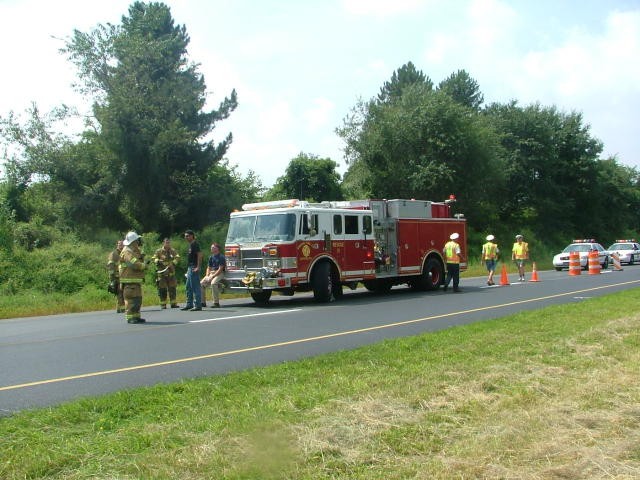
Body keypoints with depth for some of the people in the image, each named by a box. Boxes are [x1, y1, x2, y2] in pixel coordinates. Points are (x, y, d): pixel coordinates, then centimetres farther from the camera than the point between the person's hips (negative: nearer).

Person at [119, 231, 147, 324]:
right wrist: (144, 265, -9)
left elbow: (140, 261, 20)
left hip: (136, 279, 10)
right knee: (131, 299, -9)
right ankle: (130, 317, -6)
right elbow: (135, 264, -25)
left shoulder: (135, 251, 18)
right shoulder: (127, 252, -15)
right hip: (129, 280, -10)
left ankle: (136, 316, 19)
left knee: (138, 298, 12)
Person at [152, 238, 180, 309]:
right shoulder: (159, 251, 2)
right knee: (162, 289, -1)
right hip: (161, 273, -3)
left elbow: (177, 257, 0)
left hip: (171, 273, 3)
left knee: (172, 288, 4)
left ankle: (173, 303, 9)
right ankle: (163, 304, 5)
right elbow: (154, 258, -1)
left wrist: (173, 263, -17)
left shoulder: (173, 251, 10)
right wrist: (157, 261, -22)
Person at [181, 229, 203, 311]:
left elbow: (200, 255, -20)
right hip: (190, 268, 11)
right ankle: (189, 304, 21)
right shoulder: (190, 245, 18)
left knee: (195, 287, -8)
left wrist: (198, 267, -25)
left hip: (194, 268, -11)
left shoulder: (195, 244, -12)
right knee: (188, 287, 14)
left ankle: (198, 305, -6)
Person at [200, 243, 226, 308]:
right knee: (201, 284, -10)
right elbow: (208, 268, 18)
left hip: (219, 274, -8)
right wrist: (207, 276, 0)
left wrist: (212, 276, -19)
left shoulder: (221, 257, -8)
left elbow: (220, 269, -14)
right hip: (211, 273, 8)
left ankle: (216, 303, -30)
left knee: (213, 283, -35)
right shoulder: (211, 257, 16)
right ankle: (203, 302, 0)